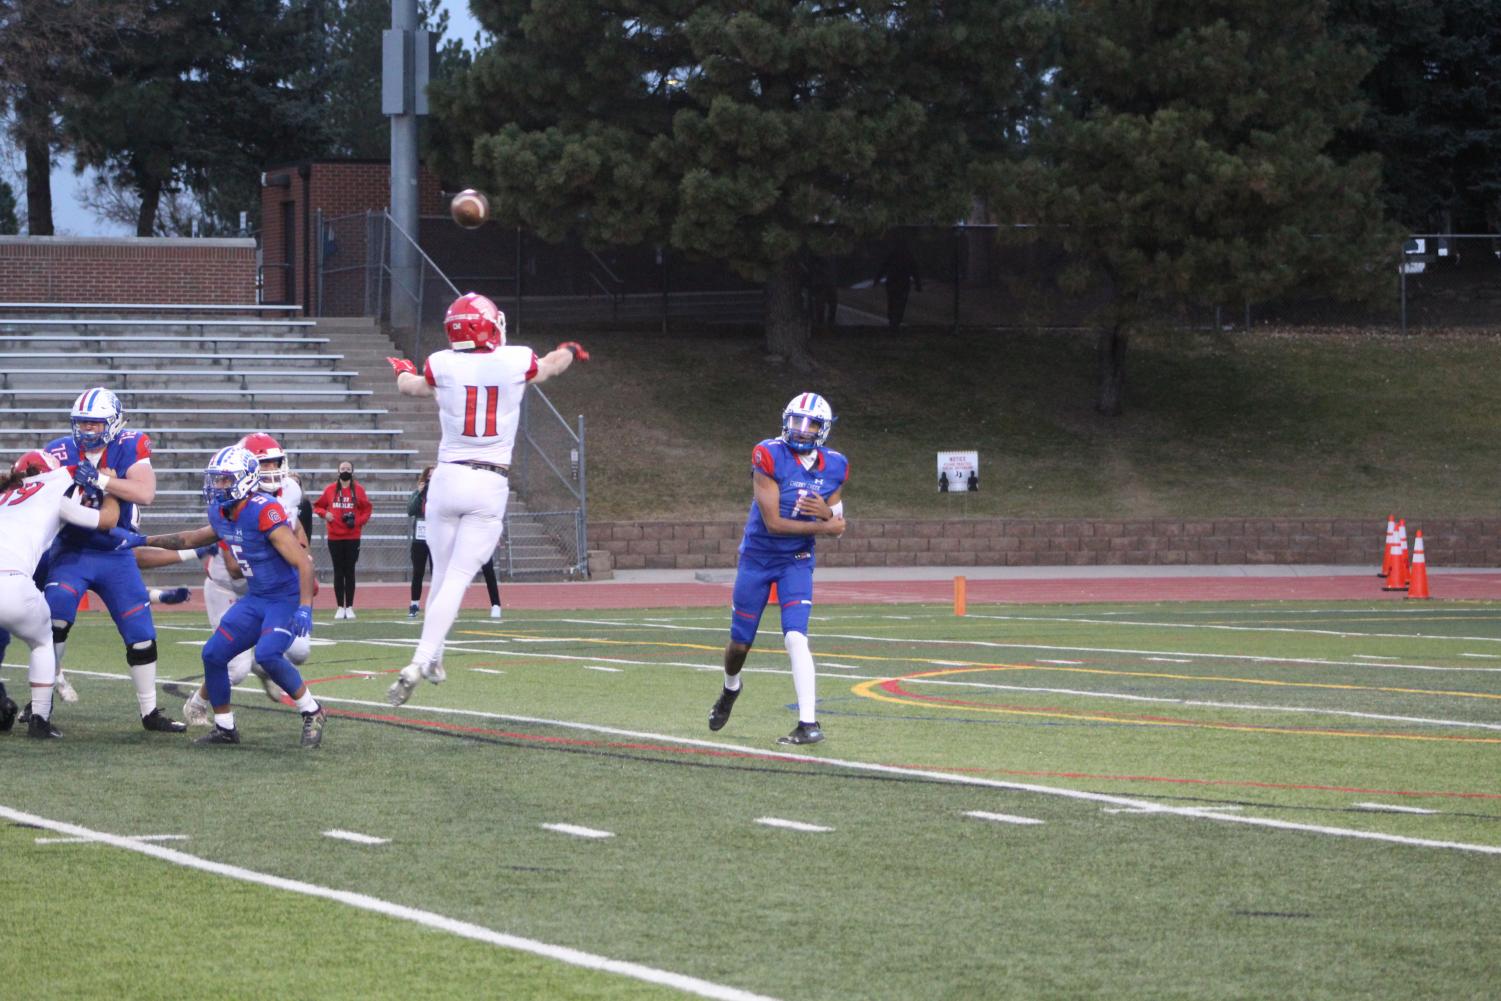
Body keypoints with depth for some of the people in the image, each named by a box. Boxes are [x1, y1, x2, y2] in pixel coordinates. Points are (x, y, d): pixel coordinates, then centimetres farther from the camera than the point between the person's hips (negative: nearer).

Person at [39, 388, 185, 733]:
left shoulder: (130, 447, -8)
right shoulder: (61, 452, -6)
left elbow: (145, 493, -22)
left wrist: (98, 479, -29)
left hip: (116, 555, 1)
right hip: (72, 552, -1)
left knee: (141, 633, 3)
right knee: (56, 612, -26)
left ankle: (150, 712, 17)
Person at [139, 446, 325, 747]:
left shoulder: (264, 513, -24)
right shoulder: (221, 514, 2)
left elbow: (303, 562, -24)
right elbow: (192, 540, 24)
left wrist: (305, 609, -31)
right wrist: (148, 541, 28)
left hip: (287, 598, -8)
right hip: (255, 599, 8)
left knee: (267, 654, -29)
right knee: (213, 654, 1)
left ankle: (312, 714, -10)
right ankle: (224, 728, 17)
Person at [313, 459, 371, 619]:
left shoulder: (359, 490, 2)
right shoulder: (330, 489, 4)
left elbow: (366, 510, 5)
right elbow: (318, 506, 12)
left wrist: (357, 521, -12)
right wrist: (324, 514, -8)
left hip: (352, 537, -1)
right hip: (334, 537, 1)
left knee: (349, 571, 1)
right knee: (338, 572, 4)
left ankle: (350, 607, 6)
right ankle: (340, 607, 8)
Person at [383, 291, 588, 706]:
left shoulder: (442, 365, -3)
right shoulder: (516, 362, -4)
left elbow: (411, 386, 22)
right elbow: (552, 365, 21)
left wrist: (403, 371, 47)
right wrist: (570, 351, 46)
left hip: (448, 479, 1)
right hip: (491, 486, -1)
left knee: (442, 575, 15)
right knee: (457, 579, -5)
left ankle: (432, 658, 23)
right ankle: (420, 663, -17)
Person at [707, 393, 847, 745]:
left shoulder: (833, 468, -4)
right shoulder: (769, 457, -19)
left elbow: (837, 526, 4)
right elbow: (773, 523, -22)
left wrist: (826, 511, -19)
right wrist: (822, 526, -18)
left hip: (796, 562, 1)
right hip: (757, 558, -1)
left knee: (796, 638, -18)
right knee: (740, 643, 11)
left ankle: (809, 723, -20)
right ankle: (730, 689, 45)